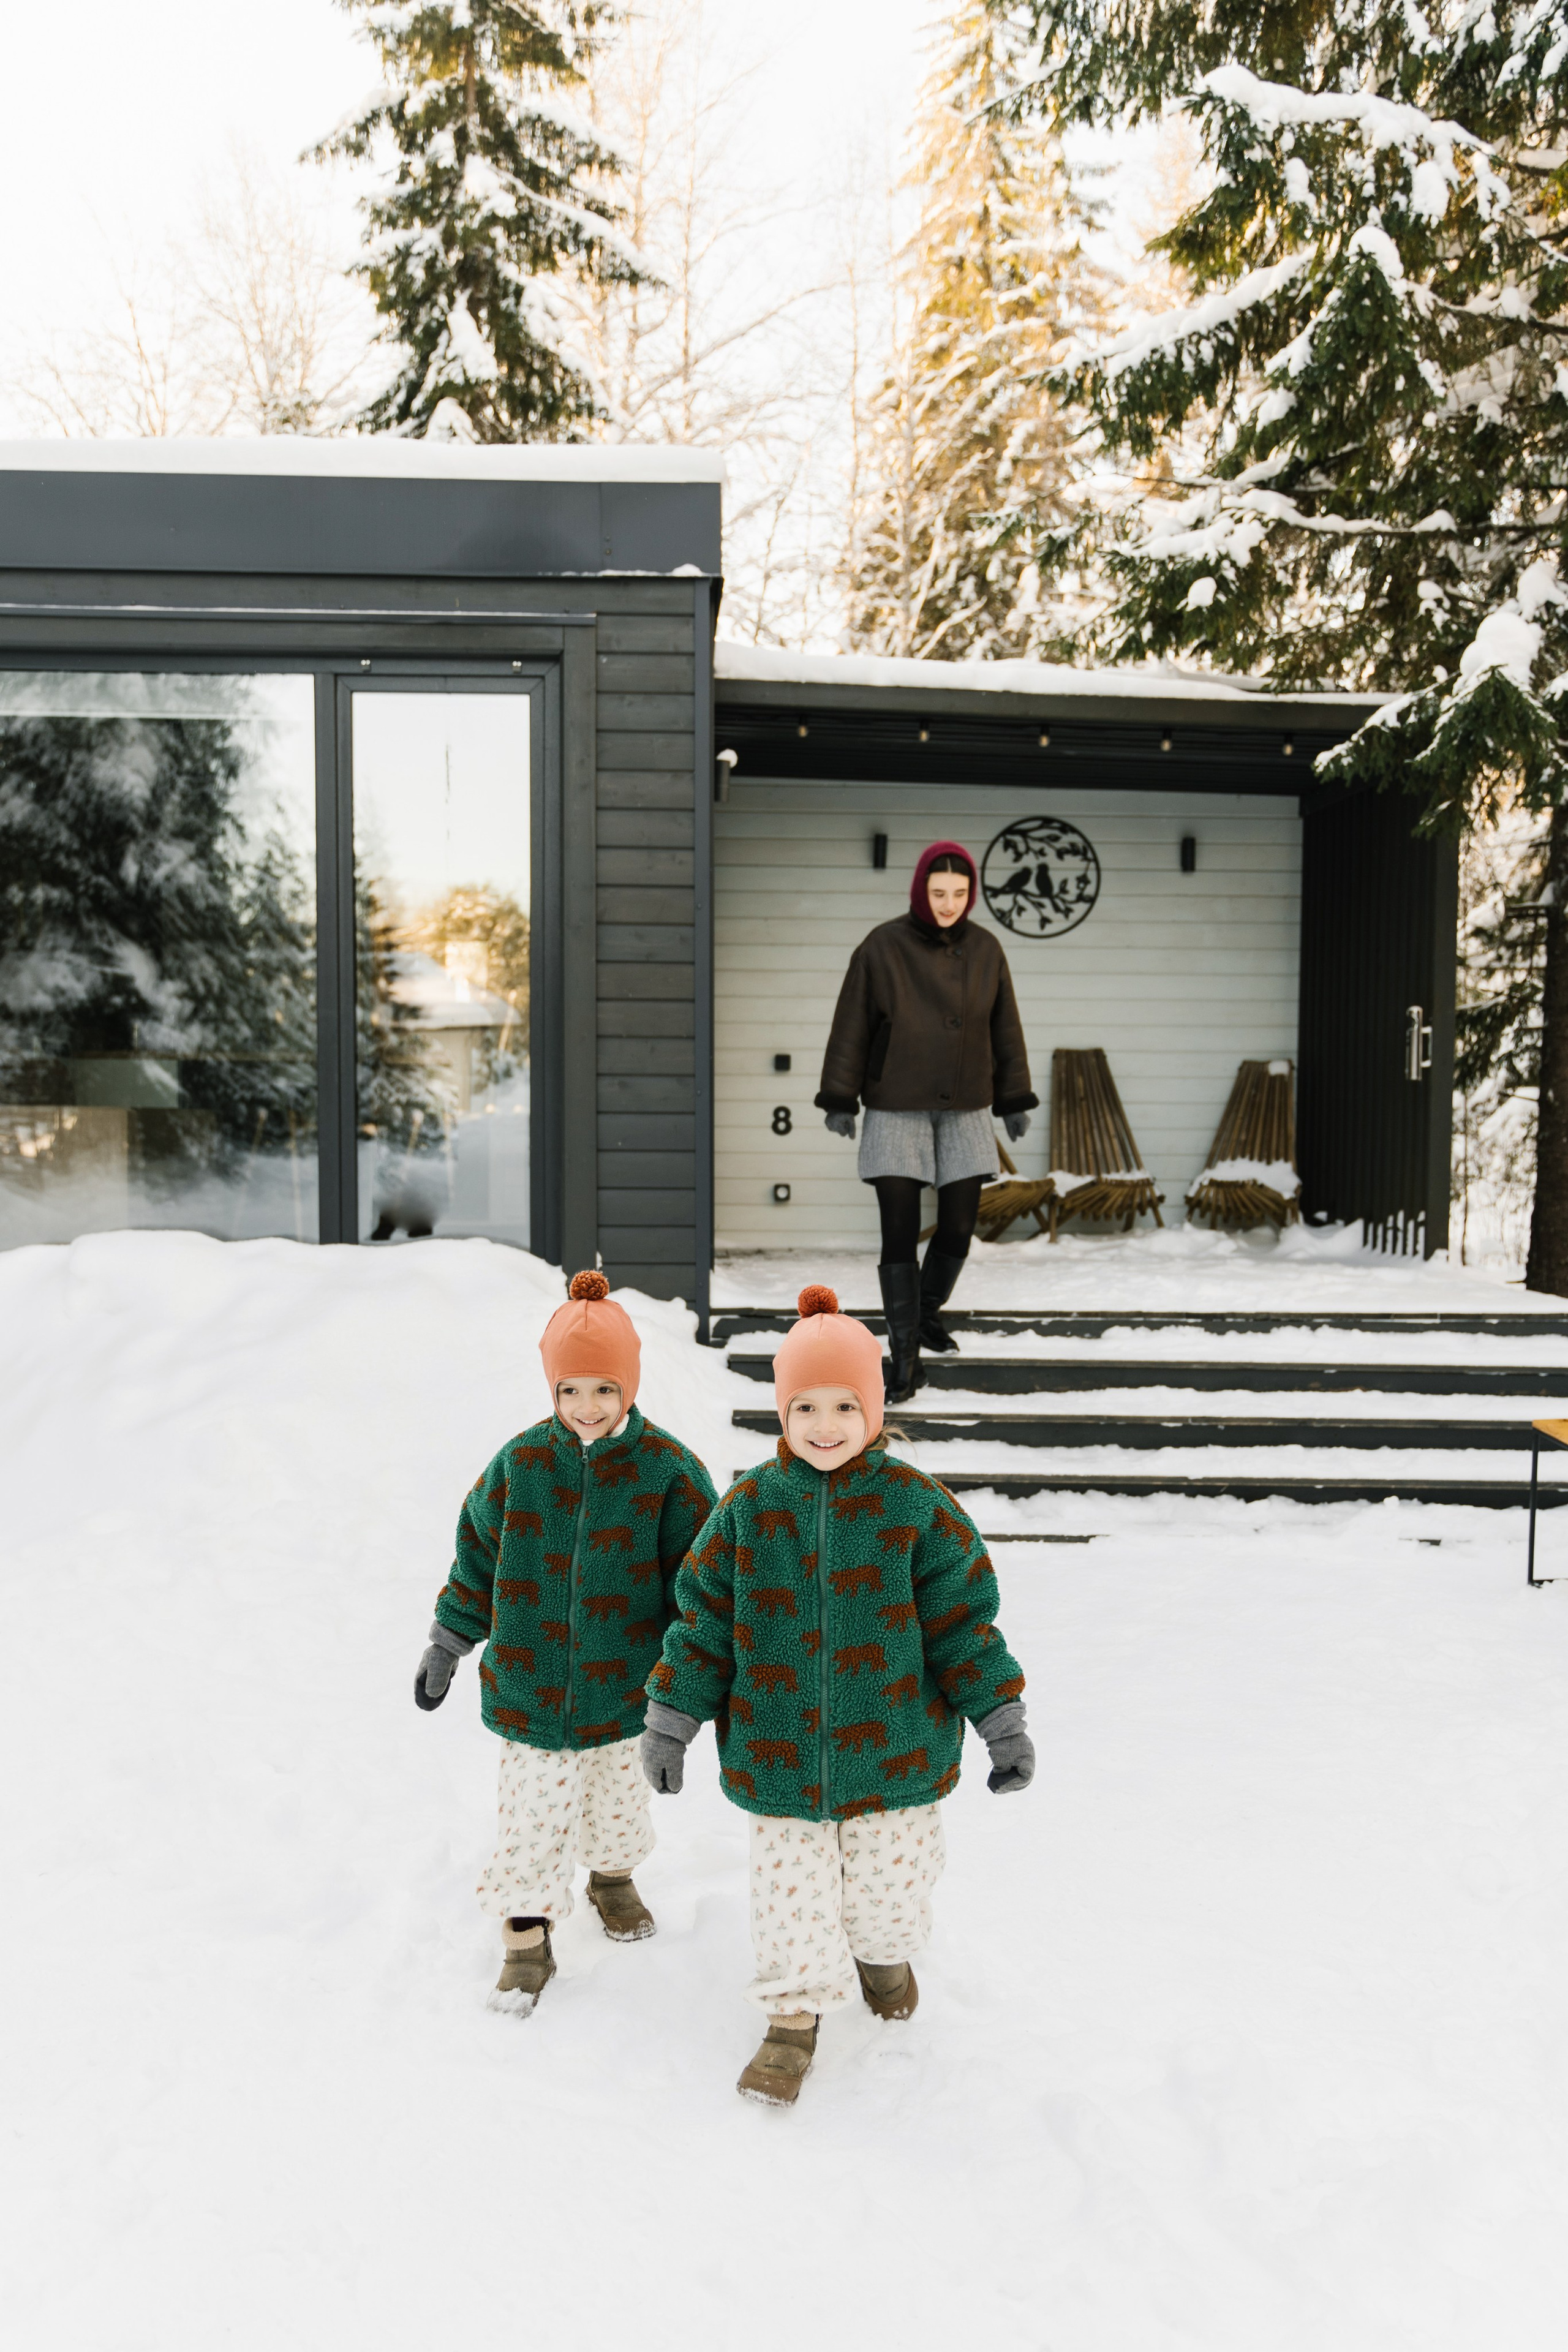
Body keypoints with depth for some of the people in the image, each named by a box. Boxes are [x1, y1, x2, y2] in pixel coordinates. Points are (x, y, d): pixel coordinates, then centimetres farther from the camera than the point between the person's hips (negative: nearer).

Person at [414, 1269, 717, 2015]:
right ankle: (526, 1940, 24)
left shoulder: (668, 1470, -12)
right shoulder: (519, 1463, -8)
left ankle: (614, 1876, 50)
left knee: (617, 1797, 20)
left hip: (624, 1684, 0)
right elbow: (478, 1559, 4)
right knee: (534, 1813, 3)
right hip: (528, 1690, 0)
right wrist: (446, 1646, 9)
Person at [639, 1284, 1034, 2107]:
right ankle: (793, 2021, 32)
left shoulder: (915, 1506, -10)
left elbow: (962, 1621, -4)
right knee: (790, 1887, 9)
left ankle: (883, 1952, 50)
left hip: (893, 1747, 0)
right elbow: (705, 1619, 0)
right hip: (777, 1756, 0)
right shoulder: (748, 1506, -6)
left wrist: (1001, 1716, -6)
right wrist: (671, 1716, -1)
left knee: (891, 1883, 16)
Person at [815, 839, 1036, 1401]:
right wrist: (839, 1099, -2)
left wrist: (1015, 1101, 11)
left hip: (965, 1111, 3)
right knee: (900, 1233, -5)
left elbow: (1006, 1030, 10)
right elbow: (850, 1028, -2)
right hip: (896, 1113, -3)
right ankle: (905, 1355, 3)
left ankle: (928, 1309, 33)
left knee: (958, 1228, 5)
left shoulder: (985, 950, 3)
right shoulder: (882, 947, -6)